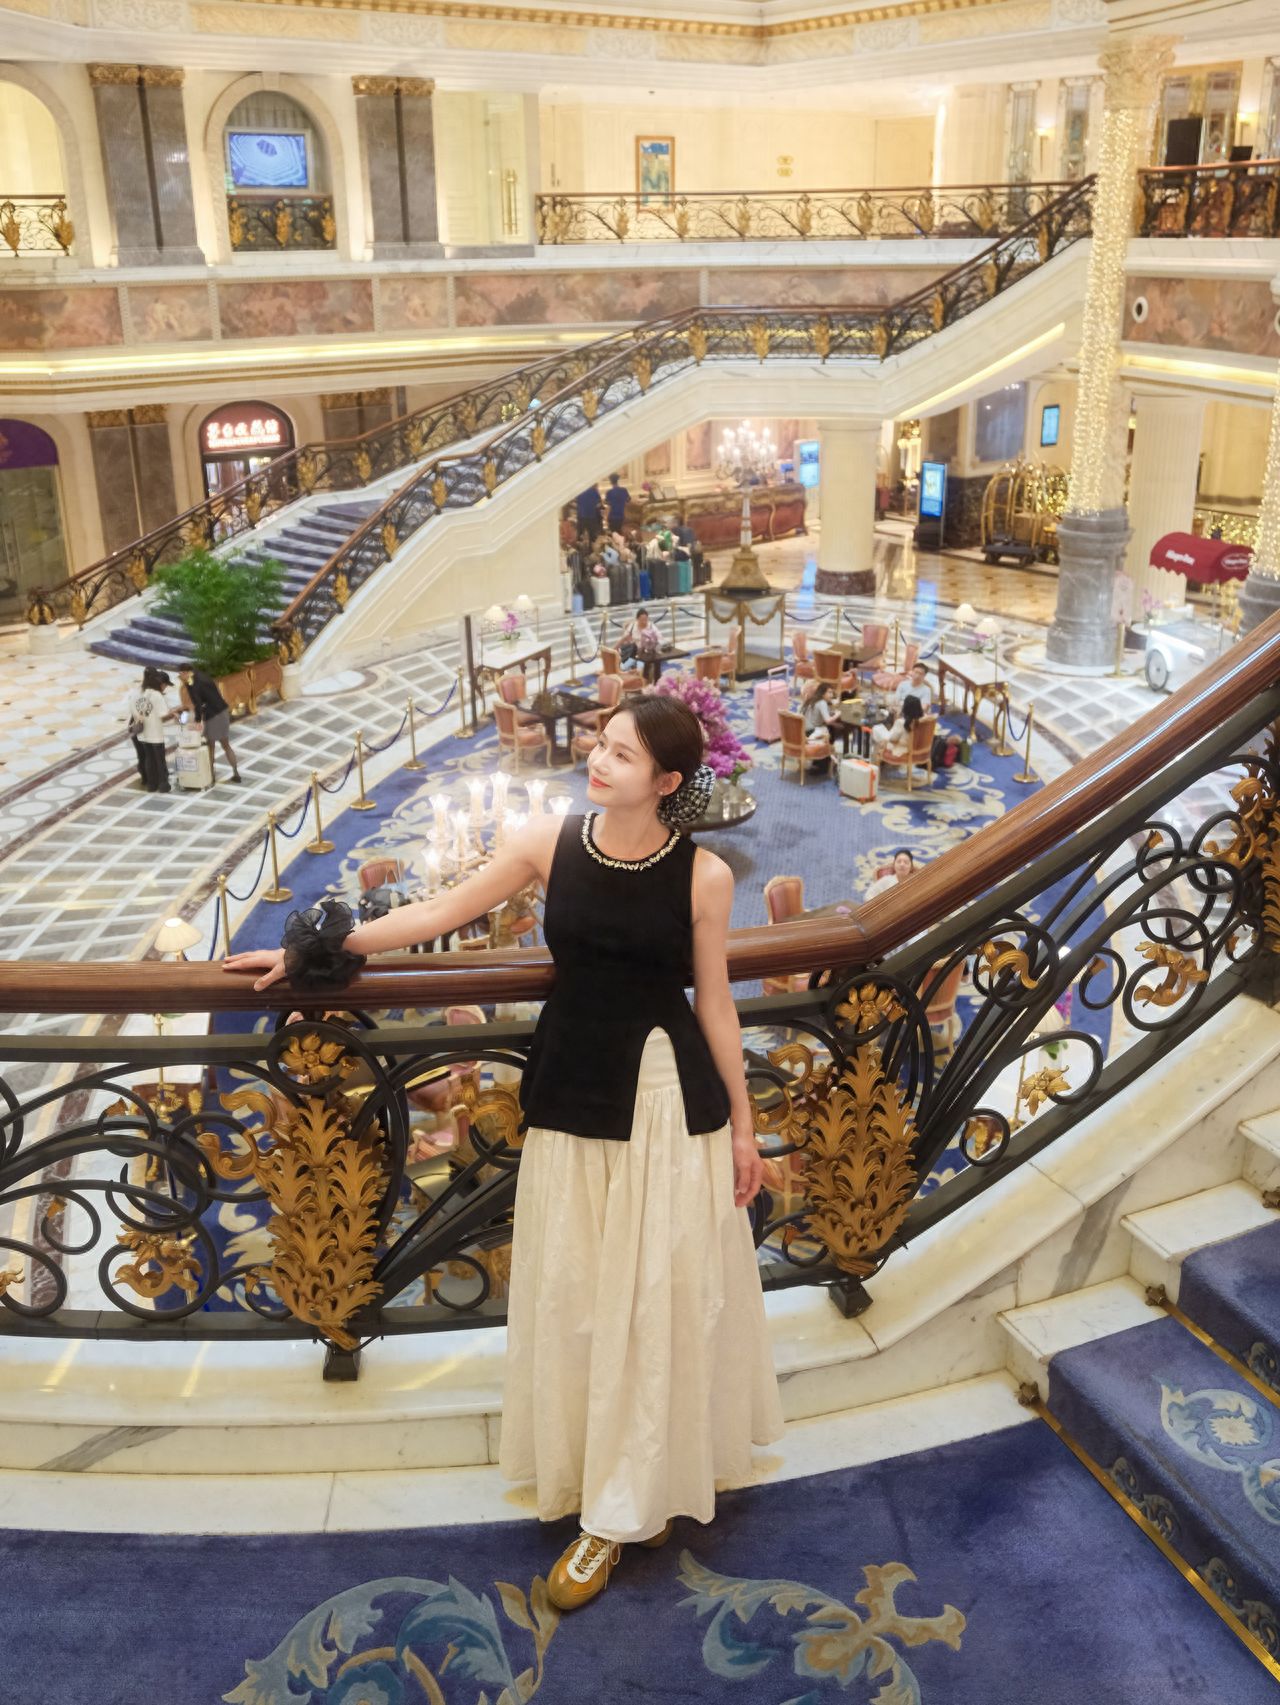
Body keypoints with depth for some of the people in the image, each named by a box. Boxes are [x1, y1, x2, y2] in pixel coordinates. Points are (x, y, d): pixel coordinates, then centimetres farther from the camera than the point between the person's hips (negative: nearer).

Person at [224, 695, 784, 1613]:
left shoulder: (705, 875, -13)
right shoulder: (549, 841, -8)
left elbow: (714, 1002, -3)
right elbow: (441, 912, 2)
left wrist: (742, 1121, 3)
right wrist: (316, 950, 3)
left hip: (670, 1099, -2)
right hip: (571, 1095, 3)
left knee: (662, 1294, 7)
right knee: (574, 1291, 13)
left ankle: (628, 1503, 25)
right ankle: (617, 1485, 35)